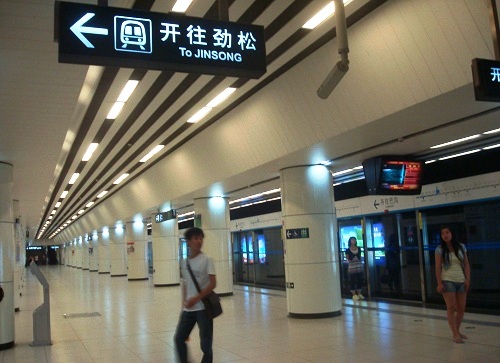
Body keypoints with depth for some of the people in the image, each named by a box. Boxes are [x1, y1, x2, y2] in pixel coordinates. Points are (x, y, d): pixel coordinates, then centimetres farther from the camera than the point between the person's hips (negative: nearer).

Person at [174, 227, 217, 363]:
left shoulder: (206, 260, -8)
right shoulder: (185, 262, 7)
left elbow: (213, 284, -14)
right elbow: (185, 284, 14)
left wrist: (196, 299, -21)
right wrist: (184, 303, 9)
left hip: (203, 308, -5)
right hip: (188, 309, 5)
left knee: (205, 345, 1)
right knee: (179, 338, 12)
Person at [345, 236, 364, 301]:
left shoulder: (359, 249, 10)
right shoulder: (348, 250, -2)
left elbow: (360, 258, 13)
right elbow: (347, 258, -2)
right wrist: (351, 260, -17)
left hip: (359, 266, 4)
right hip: (352, 266, -4)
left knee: (359, 280, 7)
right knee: (352, 281, -2)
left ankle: (359, 294, 17)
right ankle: (354, 295, 5)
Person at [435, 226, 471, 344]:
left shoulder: (461, 247, 6)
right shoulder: (440, 249, -3)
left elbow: (466, 265, 8)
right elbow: (438, 267, -4)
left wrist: (468, 279, 1)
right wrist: (439, 283, -10)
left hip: (461, 281, 4)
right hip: (448, 281, -4)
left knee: (461, 308, 6)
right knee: (451, 307, -6)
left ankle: (457, 331, 23)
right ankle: (455, 334, -2)